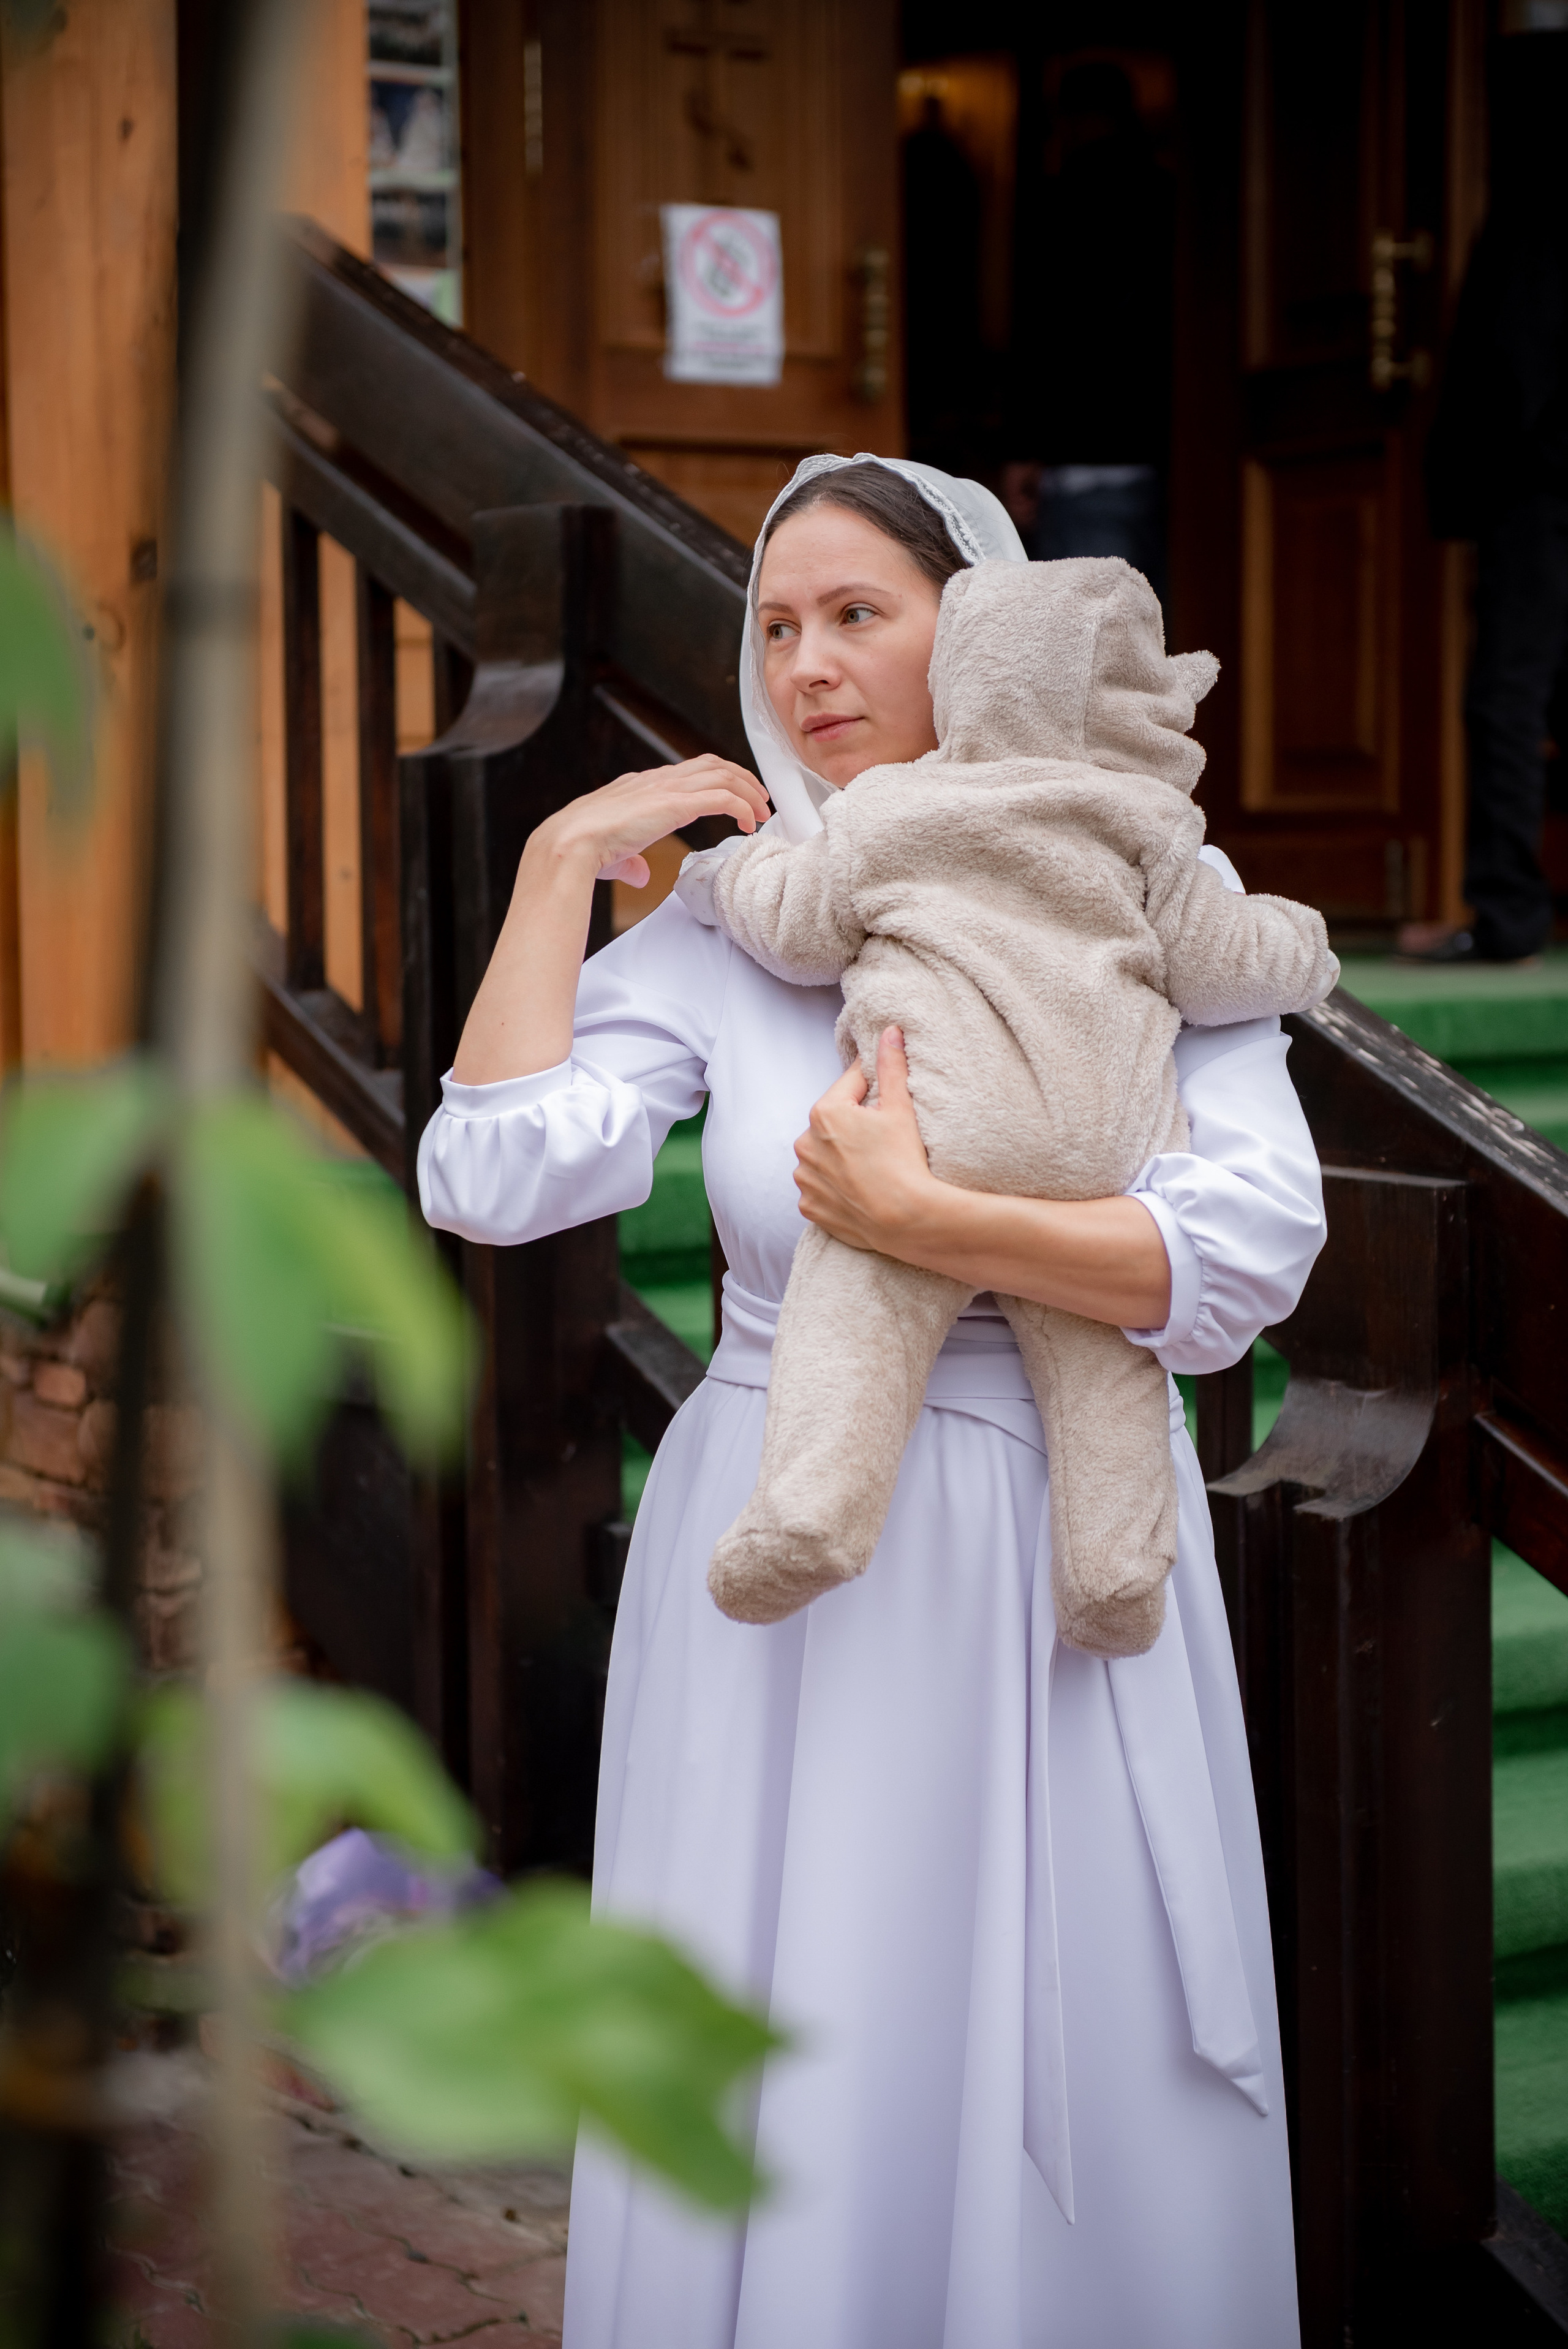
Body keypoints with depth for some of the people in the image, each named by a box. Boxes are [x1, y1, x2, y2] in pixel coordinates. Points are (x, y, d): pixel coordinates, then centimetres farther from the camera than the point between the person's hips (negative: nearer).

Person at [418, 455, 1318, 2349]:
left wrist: (921, 1222, -20)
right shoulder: (723, 926, 2)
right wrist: (559, 865, -6)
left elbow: (1252, 1247, -14)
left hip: (1063, 1566, 0)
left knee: (1079, 2107, 8)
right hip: (789, 1569, 1)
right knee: (787, 2119, 6)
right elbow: (490, 1181, -12)